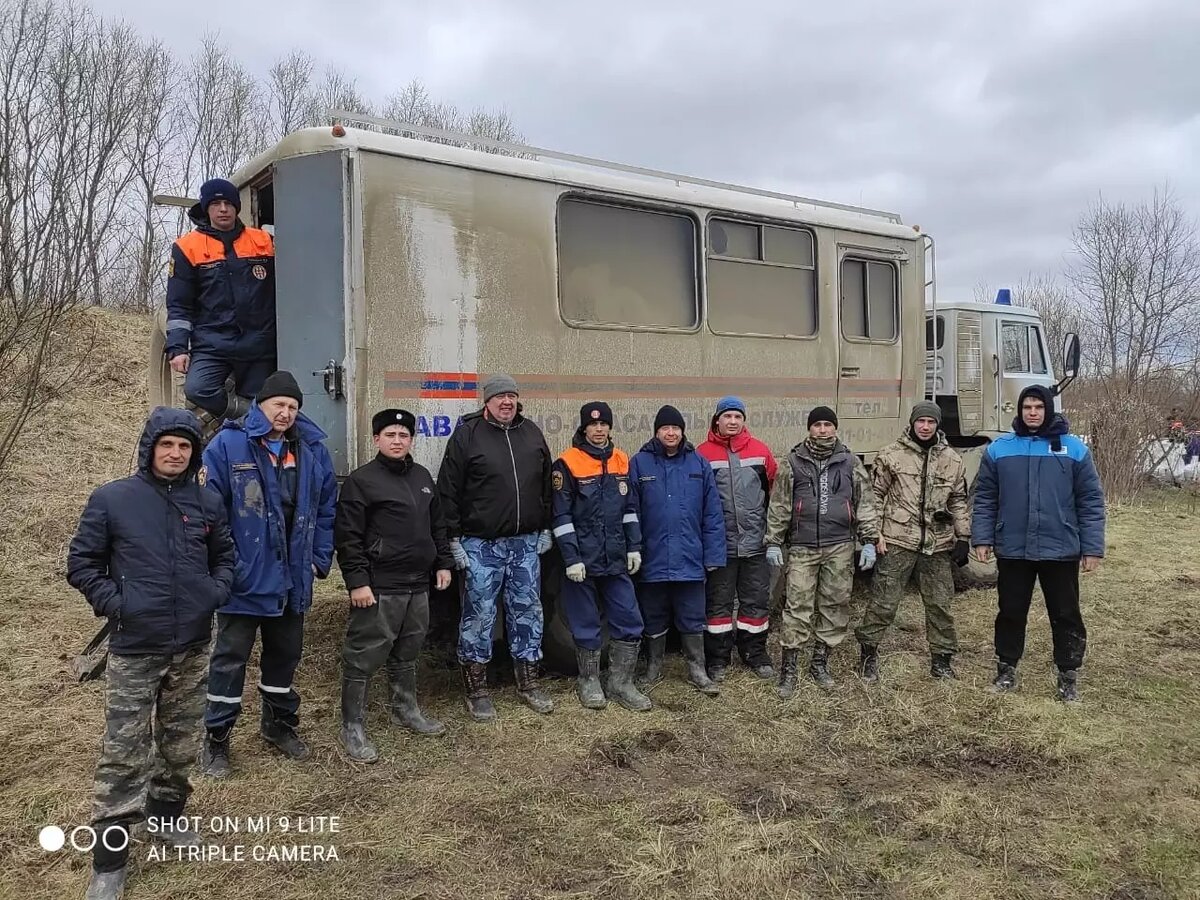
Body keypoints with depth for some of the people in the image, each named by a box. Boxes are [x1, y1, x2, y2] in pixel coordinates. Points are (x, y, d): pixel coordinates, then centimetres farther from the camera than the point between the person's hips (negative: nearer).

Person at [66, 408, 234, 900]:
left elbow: (224, 557, 16)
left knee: (180, 744, 17)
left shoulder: (207, 503, 4)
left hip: (193, 648, 4)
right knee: (123, 755, -1)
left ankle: (167, 817, 38)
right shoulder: (111, 499, -5)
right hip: (134, 650, -3)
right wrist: (115, 603, -9)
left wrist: (215, 593, 0)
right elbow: (82, 563, 0)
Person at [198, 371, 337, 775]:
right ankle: (216, 738, 20)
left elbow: (326, 507, 9)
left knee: (285, 654, 19)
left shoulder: (312, 449, 4)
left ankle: (280, 723, 37)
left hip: (293, 578, 5)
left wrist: (320, 558, 4)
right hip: (243, 577, -5)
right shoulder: (228, 445, -10)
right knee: (231, 658, 6)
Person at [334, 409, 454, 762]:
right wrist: (357, 581, -17)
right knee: (364, 657, -1)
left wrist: (442, 563, 16)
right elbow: (347, 537, -13)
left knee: (407, 652, 19)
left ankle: (406, 710, 35)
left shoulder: (422, 476, 13)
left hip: (418, 584, 7)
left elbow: (437, 525, 21)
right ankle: (352, 727, 10)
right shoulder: (362, 480, -9)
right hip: (379, 587, -7)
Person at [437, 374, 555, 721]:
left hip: (526, 543, 5)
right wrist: (454, 537, -8)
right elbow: (449, 490, -6)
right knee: (479, 615, 3)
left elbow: (546, 485, 15)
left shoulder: (532, 433, 8)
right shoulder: (467, 435, -6)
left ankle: (528, 682, 25)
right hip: (481, 545, -4)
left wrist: (545, 528, 12)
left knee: (528, 612, 11)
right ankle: (477, 689, 16)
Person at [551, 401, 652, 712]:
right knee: (586, 624, 7)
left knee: (629, 622, 4)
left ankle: (621, 683, 19)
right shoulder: (567, 464, -9)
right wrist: (571, 558, -14)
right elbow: (561, 516, -11)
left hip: (616, 559, 5)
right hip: (583, 560, -4)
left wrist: (634, 547, 8)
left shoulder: (621, 461, 7)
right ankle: (589, 681, 25)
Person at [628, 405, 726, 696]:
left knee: (692, 619, 10)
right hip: (652, 560, 0)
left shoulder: (699, 464, 1)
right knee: (654, 619, 14)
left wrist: (713, 554, -3)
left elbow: (712, 513, 1)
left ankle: (697, 670, 25)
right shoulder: (639, 464, -3)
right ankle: (653, 668, 31)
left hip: (690, 560, 1)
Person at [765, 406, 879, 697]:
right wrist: (773, 543, 0)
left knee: (834, 606, 7)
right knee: (798, 608, -4)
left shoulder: (850, 462, 7)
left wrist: (869, 541, 1)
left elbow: (865, 504, 7)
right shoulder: (793, 463, 4)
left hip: (839, 547, 2)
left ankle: (819, 663, 21)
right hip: (802, 547, -2)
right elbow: (779, 506, 4)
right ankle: (788, 669, 3)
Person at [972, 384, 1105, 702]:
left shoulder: (1074, 448, 0)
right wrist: (981, 538, -2)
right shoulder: (999, 448, 2)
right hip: (1012, 550, 1)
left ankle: (1068, 676, 24)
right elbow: (985, 498, 5)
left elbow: (1091, 501, 0)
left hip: (1060, 550, -1)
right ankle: (1006, 670, 26)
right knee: (1011, 613, 12)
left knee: (1066, 615, 9)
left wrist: (1092, 547, -4)